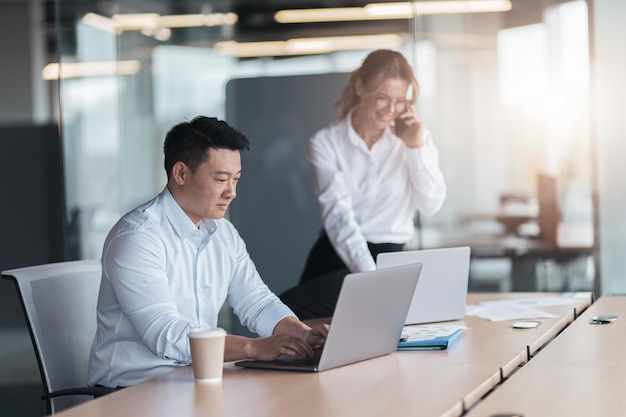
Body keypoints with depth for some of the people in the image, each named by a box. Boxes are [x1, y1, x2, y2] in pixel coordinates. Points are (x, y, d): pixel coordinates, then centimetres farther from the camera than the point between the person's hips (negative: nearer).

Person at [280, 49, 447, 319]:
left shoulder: (416, 136, 1)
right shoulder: (326, 143, -5)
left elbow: (431, 206, -2)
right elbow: (339, 216, -16)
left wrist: (416, 147, -13)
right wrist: (371, 277, -31)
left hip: (388, 258, -2)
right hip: (334, 254, 2)